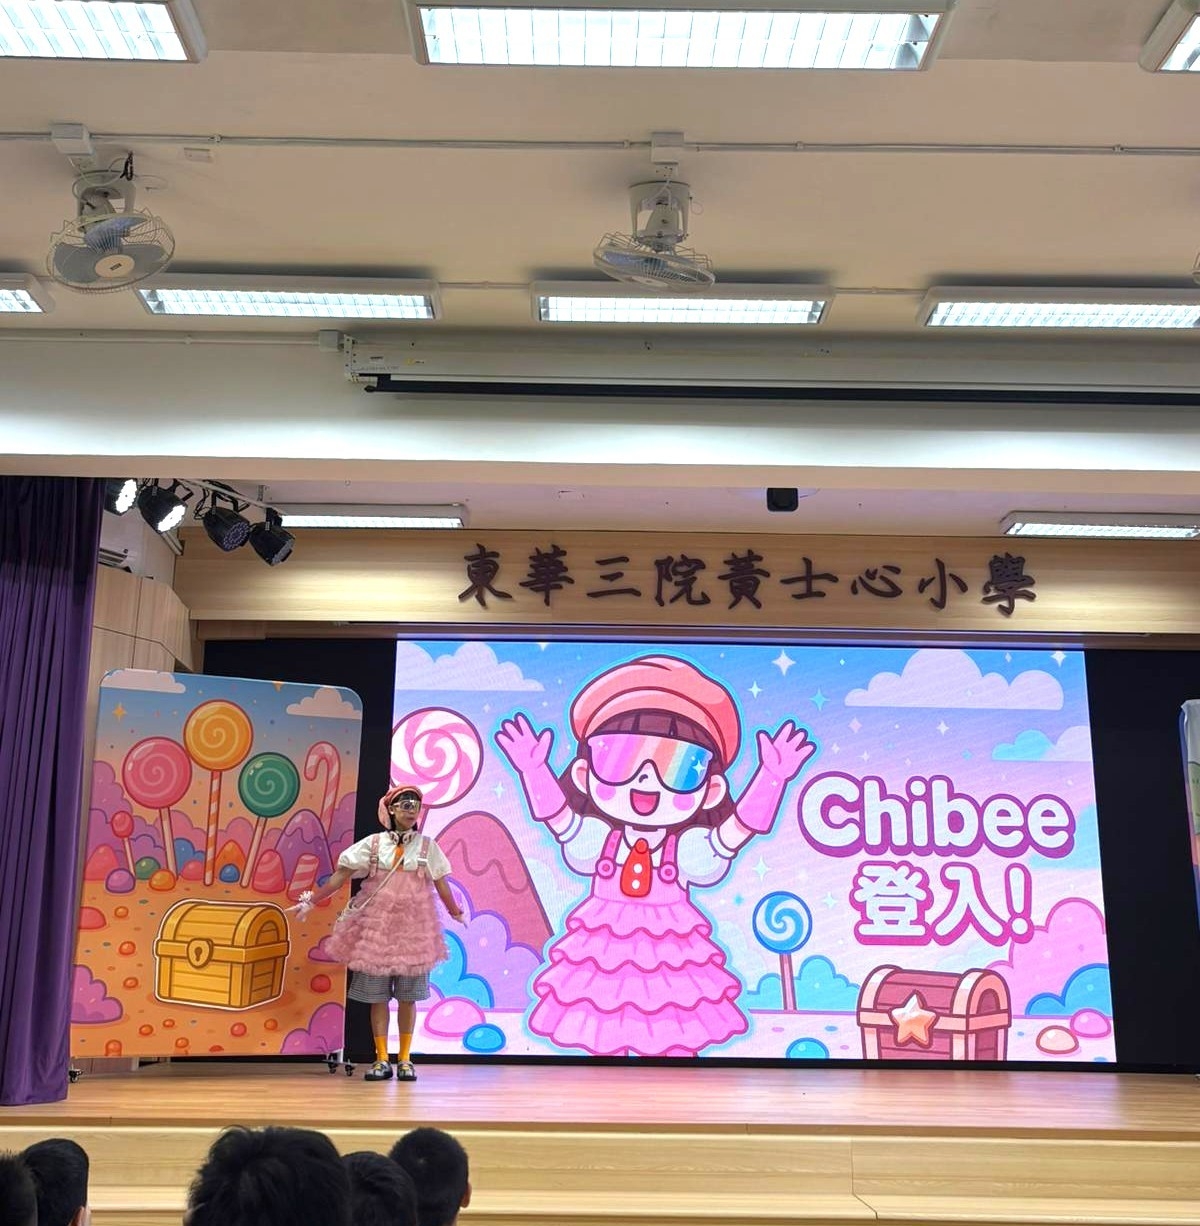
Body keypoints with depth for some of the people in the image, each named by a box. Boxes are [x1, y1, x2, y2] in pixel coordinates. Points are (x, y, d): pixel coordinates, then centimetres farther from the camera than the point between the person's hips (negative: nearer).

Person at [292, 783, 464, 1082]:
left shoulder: (426, 845, 2)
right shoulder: (373, 843, 1)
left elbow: (441, 885, 9)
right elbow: (340, 876, 2)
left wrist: (456, 913, 14)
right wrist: (310, 901, 0)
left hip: (413, 927, 0)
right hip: (376, 925, 0)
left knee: (407, 996, 4)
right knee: (377, 995, 3)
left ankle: (404, 1059, 13)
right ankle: (382, 1060, 11)